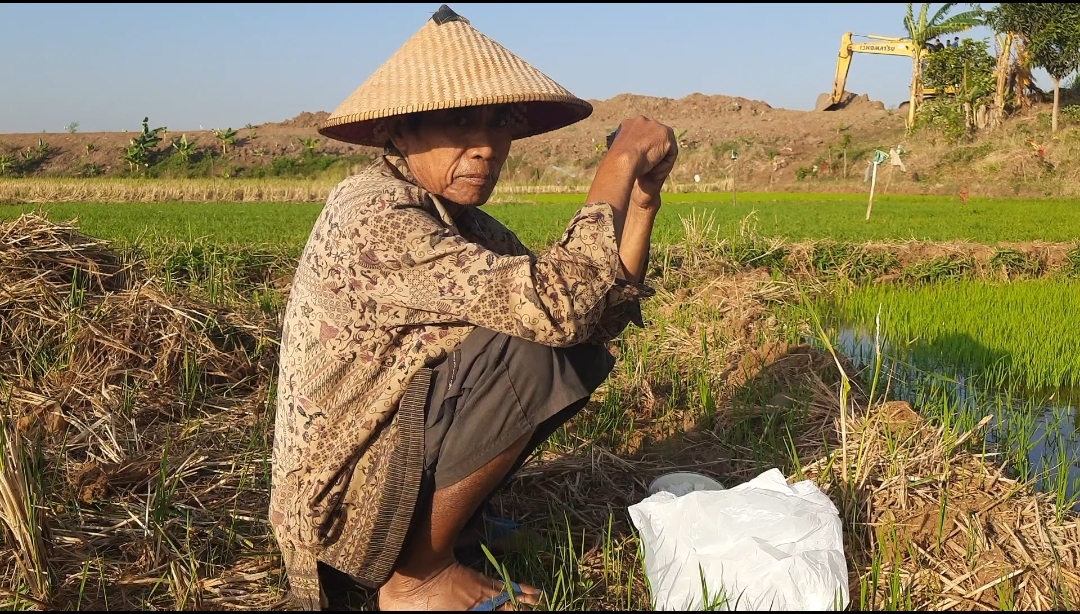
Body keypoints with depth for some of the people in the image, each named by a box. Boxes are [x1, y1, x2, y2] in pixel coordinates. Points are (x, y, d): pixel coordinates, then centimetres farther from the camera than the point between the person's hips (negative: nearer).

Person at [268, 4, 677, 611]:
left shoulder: (466, 224, 4)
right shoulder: (372, 214, -23)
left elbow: (599, 318, 1)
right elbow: (553, 304, -33)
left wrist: (642, 199, -9)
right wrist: (619, 164, -23)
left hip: (398, 451, 9)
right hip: (348, 499, -9)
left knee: (577, 348, 2)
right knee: (530, 349, -25)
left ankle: (445, 526, 6)